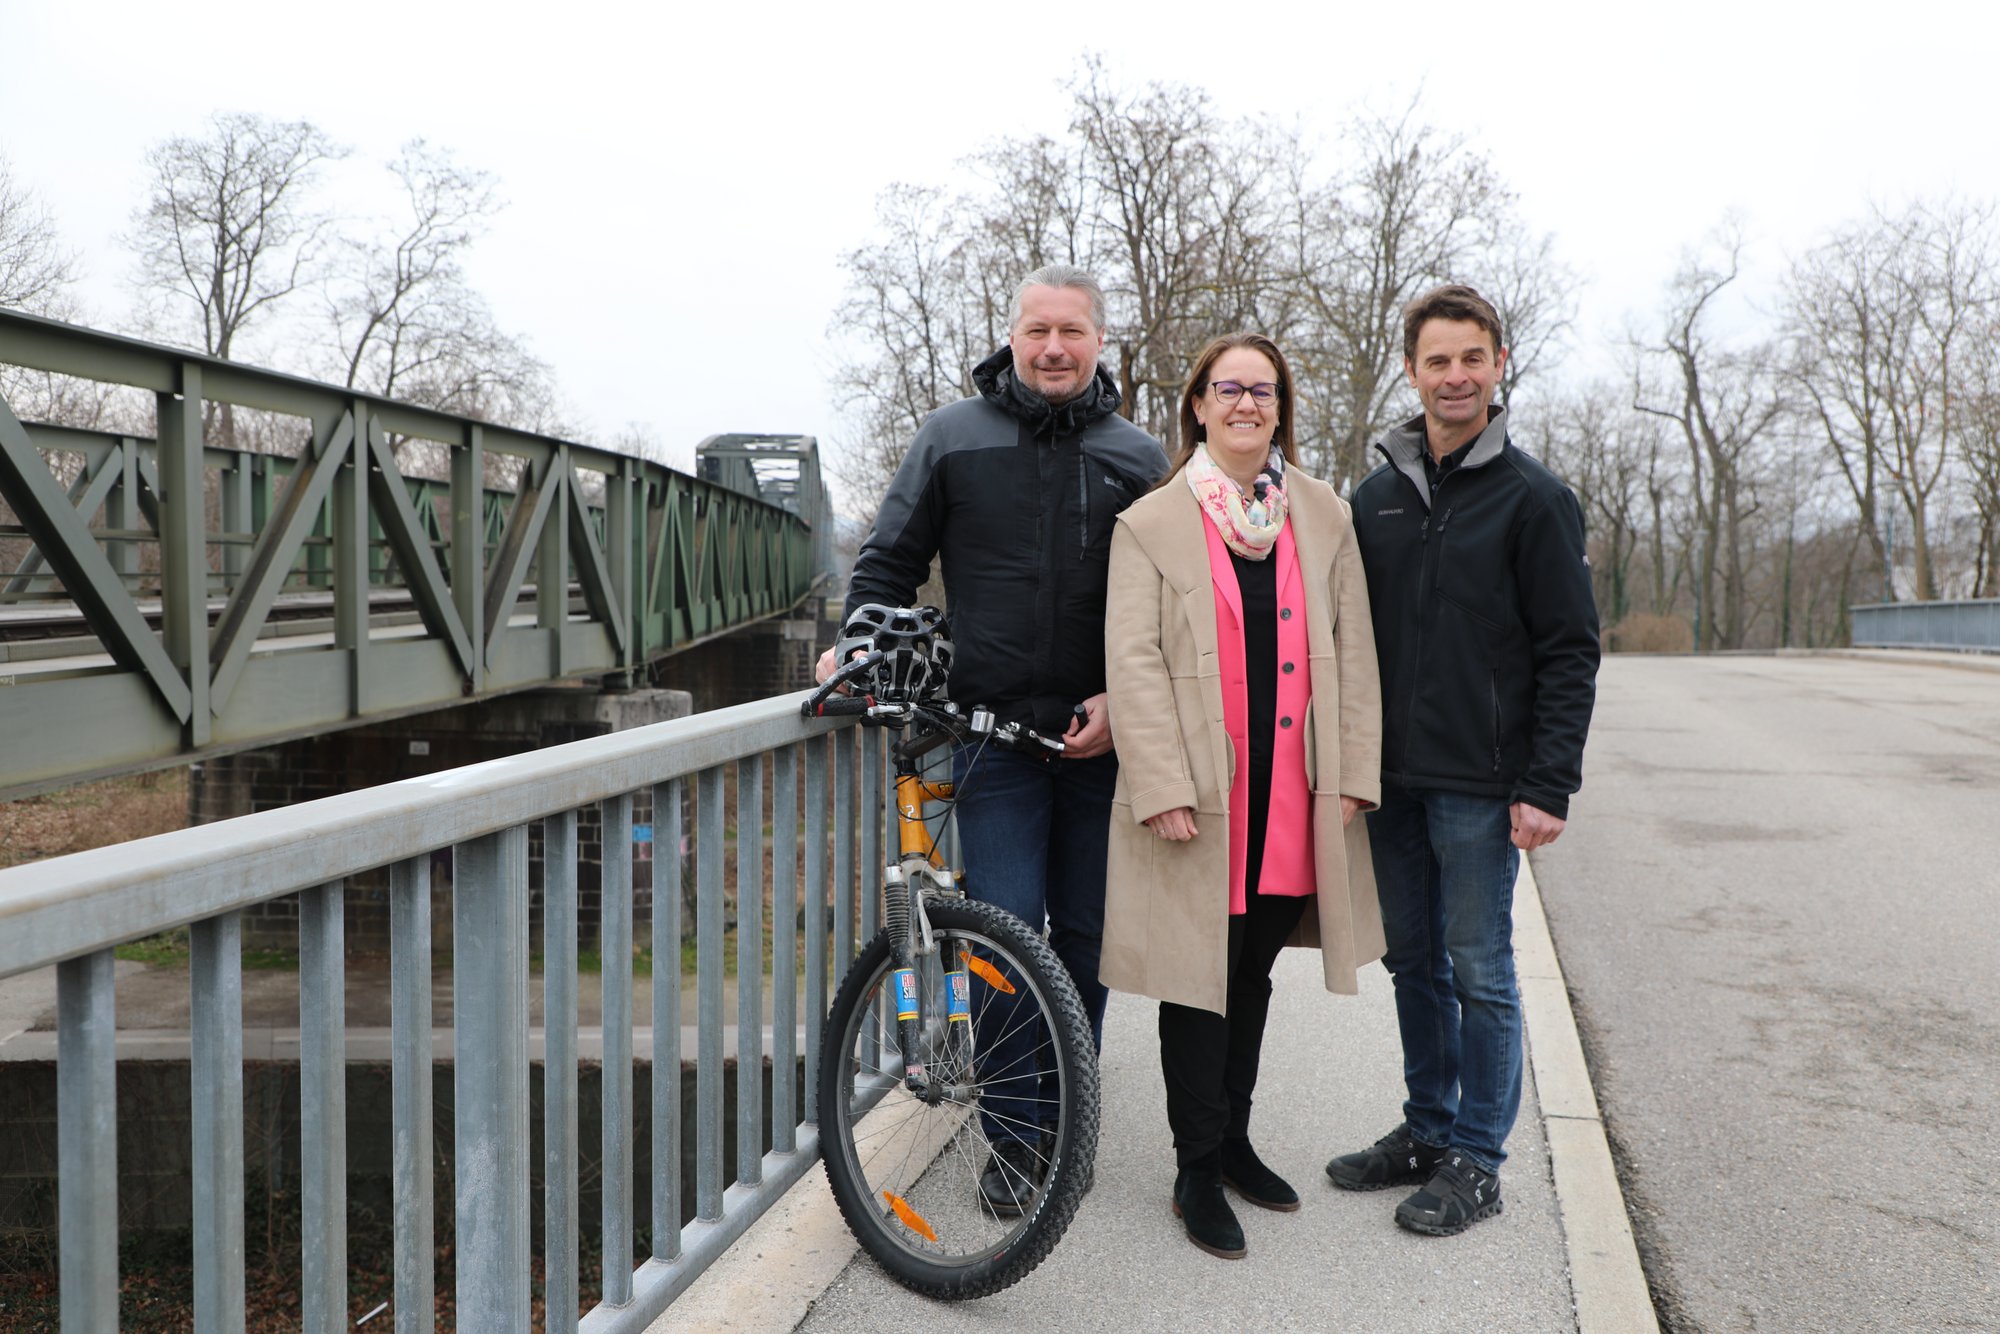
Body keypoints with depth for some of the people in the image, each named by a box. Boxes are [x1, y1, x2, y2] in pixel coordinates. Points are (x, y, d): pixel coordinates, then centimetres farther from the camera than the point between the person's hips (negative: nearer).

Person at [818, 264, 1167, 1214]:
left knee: (1085, 934, 9)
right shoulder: (953, 438, 6)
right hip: (994, 731, -1)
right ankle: (1014, 1139, 8)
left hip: (1101, 735, 2)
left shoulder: (1138, 458, 7)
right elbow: (889, 560, 10)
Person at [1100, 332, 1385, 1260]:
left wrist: (1352, 769, 2)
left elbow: (1352, 649, 9)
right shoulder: (1151, 524, -1)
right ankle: (1198, 1173, 15)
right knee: (1200, 979, 2)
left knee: (1253, 973, 15)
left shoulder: (1324, 517, 9)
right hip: (1199, 793, -3)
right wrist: (1163, 786, -15)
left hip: (1292, 789, 4)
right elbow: (1133, 661, -7)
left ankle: (1232, 1139, 31)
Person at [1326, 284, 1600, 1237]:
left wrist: (1548, 786, -13)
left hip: (1481, 784, -5)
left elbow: (1570, 652, -7)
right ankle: (1427, 1129, 27)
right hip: (1391, 777, 5)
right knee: (1412, 960, 13)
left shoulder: (1532, 498, -4)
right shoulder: (1376, 496, 10)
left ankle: (1477, 1158, 14)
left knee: (1479, 970, 2)